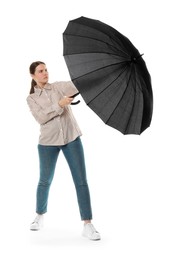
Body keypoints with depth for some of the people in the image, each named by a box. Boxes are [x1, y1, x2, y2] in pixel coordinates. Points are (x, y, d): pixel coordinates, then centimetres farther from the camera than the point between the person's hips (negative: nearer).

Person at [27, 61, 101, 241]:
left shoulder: (59, 86, 6)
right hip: (48, 142, 0)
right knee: (45, 181, 12)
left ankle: (87, 225, -4)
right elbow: (41, 118, -13)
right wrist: (59, 105, -23)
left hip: (71, 138, 0)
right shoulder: (31, 98, 4)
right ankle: (40, 215, 36)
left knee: (81, 180, -6)